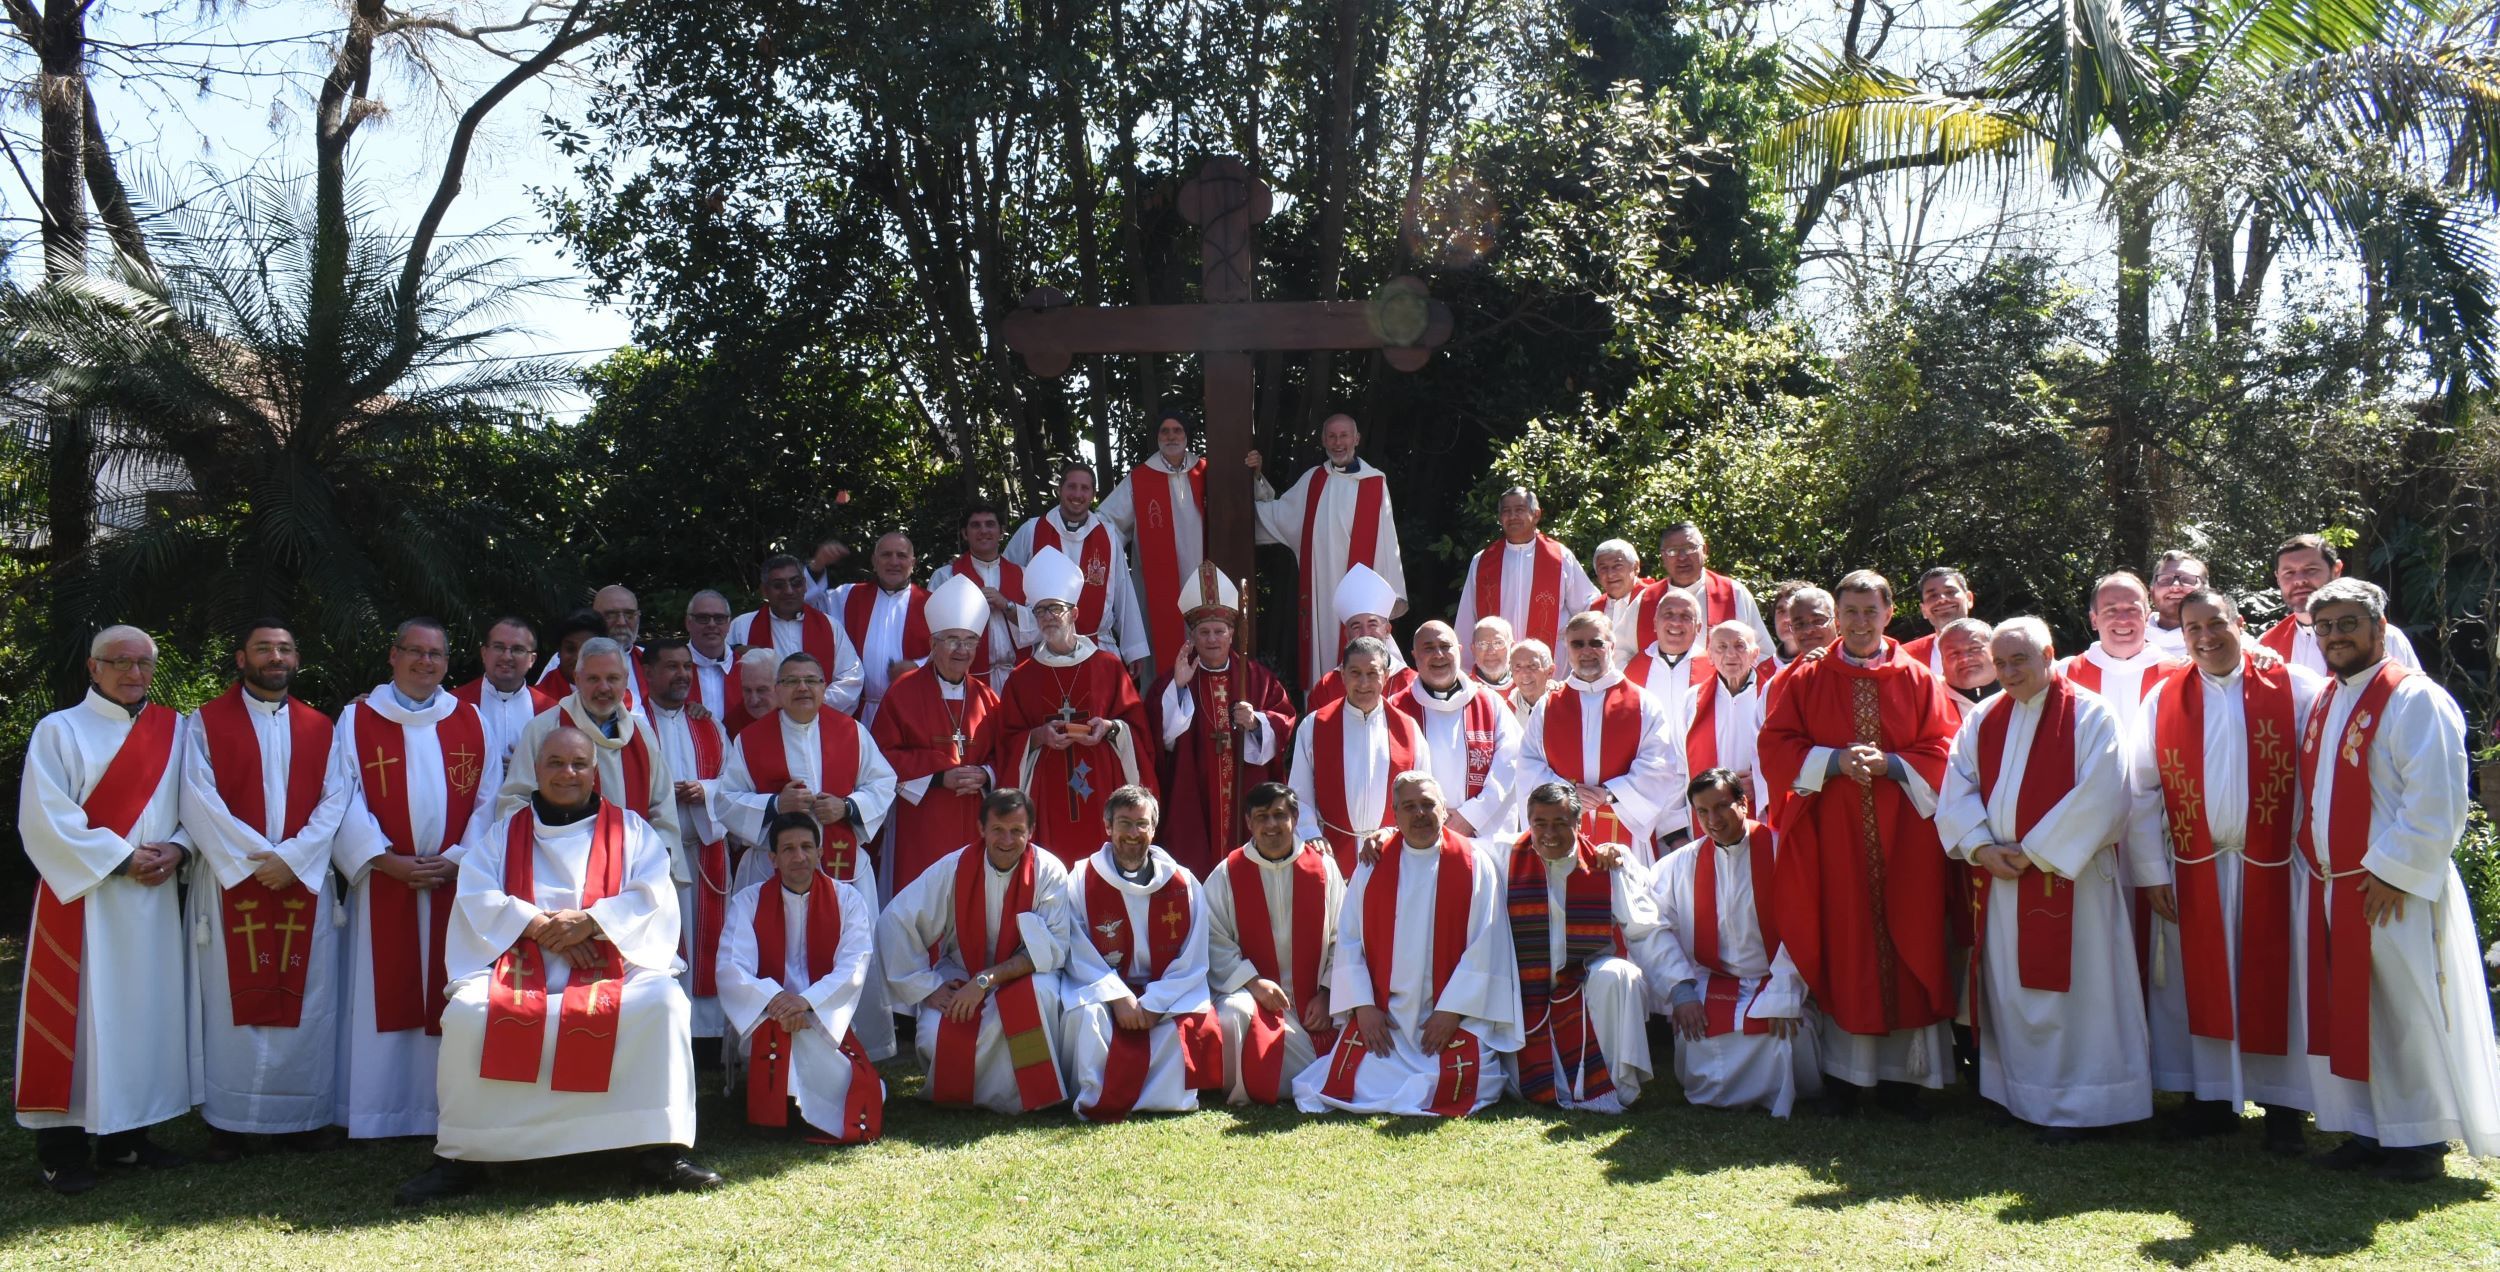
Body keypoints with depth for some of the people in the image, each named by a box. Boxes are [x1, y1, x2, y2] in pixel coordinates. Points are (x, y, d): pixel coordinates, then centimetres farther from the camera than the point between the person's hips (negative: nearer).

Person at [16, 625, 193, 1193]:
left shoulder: (173, 730, 11)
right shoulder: (60, 730, -2)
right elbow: (45, 818, -10)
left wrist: (176, 848, -10)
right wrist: (121, 858, -15)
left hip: (152, 897, 5)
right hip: (81, 897, -4)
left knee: (144, 1011, 7)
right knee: (76, 1014, -3)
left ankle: (125, 1134, 17)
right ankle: (62, 1147, 4)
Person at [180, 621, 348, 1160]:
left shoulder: (319, 728, 11)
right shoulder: (207, 722, 4)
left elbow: (333, 802, 3)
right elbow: (199, 801, -6)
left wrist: (292, 858, -11)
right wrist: (255, 859, -14)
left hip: (304, 881, 2)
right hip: (231, 880, -2)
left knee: (304, 999, 2)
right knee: (234, 998, -1)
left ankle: (302, 1116, 9)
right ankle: (229, 1122, 6)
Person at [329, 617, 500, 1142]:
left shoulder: (470, 722, 10)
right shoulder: (357, 720, 5)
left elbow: (488, 800, 6)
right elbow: (344, 801, -2)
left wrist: (457, 860, -7)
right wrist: (388, 860, -13)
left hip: (456, 881, 1)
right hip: (383, 883, -1)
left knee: (450, 995, 3)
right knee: (383, 996, 0)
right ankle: (378, 1113, 6)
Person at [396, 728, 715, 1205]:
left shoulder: (630, 830, 17)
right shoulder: (503, 833, 20)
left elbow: (654, 897, 2)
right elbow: (477, 898, 4)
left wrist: (589, 920, -13)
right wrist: (540, 925, -11)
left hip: (612, 965, -1)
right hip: (521, 965, 1)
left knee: (663, 1001, -32)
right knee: (467, 1011, -31)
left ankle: (662, 1148, -24)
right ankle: (460, 1156, -15)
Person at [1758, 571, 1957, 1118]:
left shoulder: (1917, 679, 8)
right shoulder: (1804, 679, 7)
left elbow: (1939, 751, 4)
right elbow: (1776, 747, 0)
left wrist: (1889, 763, -14)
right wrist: (1835, 760, -14)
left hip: (1902, 835, 1)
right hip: (1829, 833, -1)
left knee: (1905, 944, 0)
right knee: (1841, 946, 0)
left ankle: (1901, 1073, 7)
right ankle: (1843, 1072, 6)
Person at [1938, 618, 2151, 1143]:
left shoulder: (2089, 715, -6)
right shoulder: (1983, 719, 11)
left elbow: (2098, 799, -14)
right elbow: (1957, 789, 8)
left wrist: (2035, 852, -14)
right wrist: (1980, 847, -8)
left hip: (2067, 878, -5)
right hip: (1998, 878, 5)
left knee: (2067, 991, -2)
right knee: (2009, 991, 10)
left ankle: (2073, 1107, 8)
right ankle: (2017, 1096, 21)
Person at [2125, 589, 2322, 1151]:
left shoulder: (2296, 689, -2)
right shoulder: (2163, 701, 4)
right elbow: (2142, 789, 4)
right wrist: (2153, 871, 0)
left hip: (2275, 867, -2)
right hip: (2196, 869, 2)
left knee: (2275, 984, 4)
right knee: (2205, 982, 9)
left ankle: (2283, 1105, 15)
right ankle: (2212, 1097, 20)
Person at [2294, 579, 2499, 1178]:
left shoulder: (2415, 700, -11)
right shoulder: (2323, 704, 14)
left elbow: (2436, 803, -17)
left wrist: (2392, 870, -18)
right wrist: (2315, 862, 11)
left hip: (2393, 892, -8)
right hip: (2330, 889, 8)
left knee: (2406, 1015, 1)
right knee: (2345, 1012, 11)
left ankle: (2420, 1142, 13)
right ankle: (2367, 1132, 22)